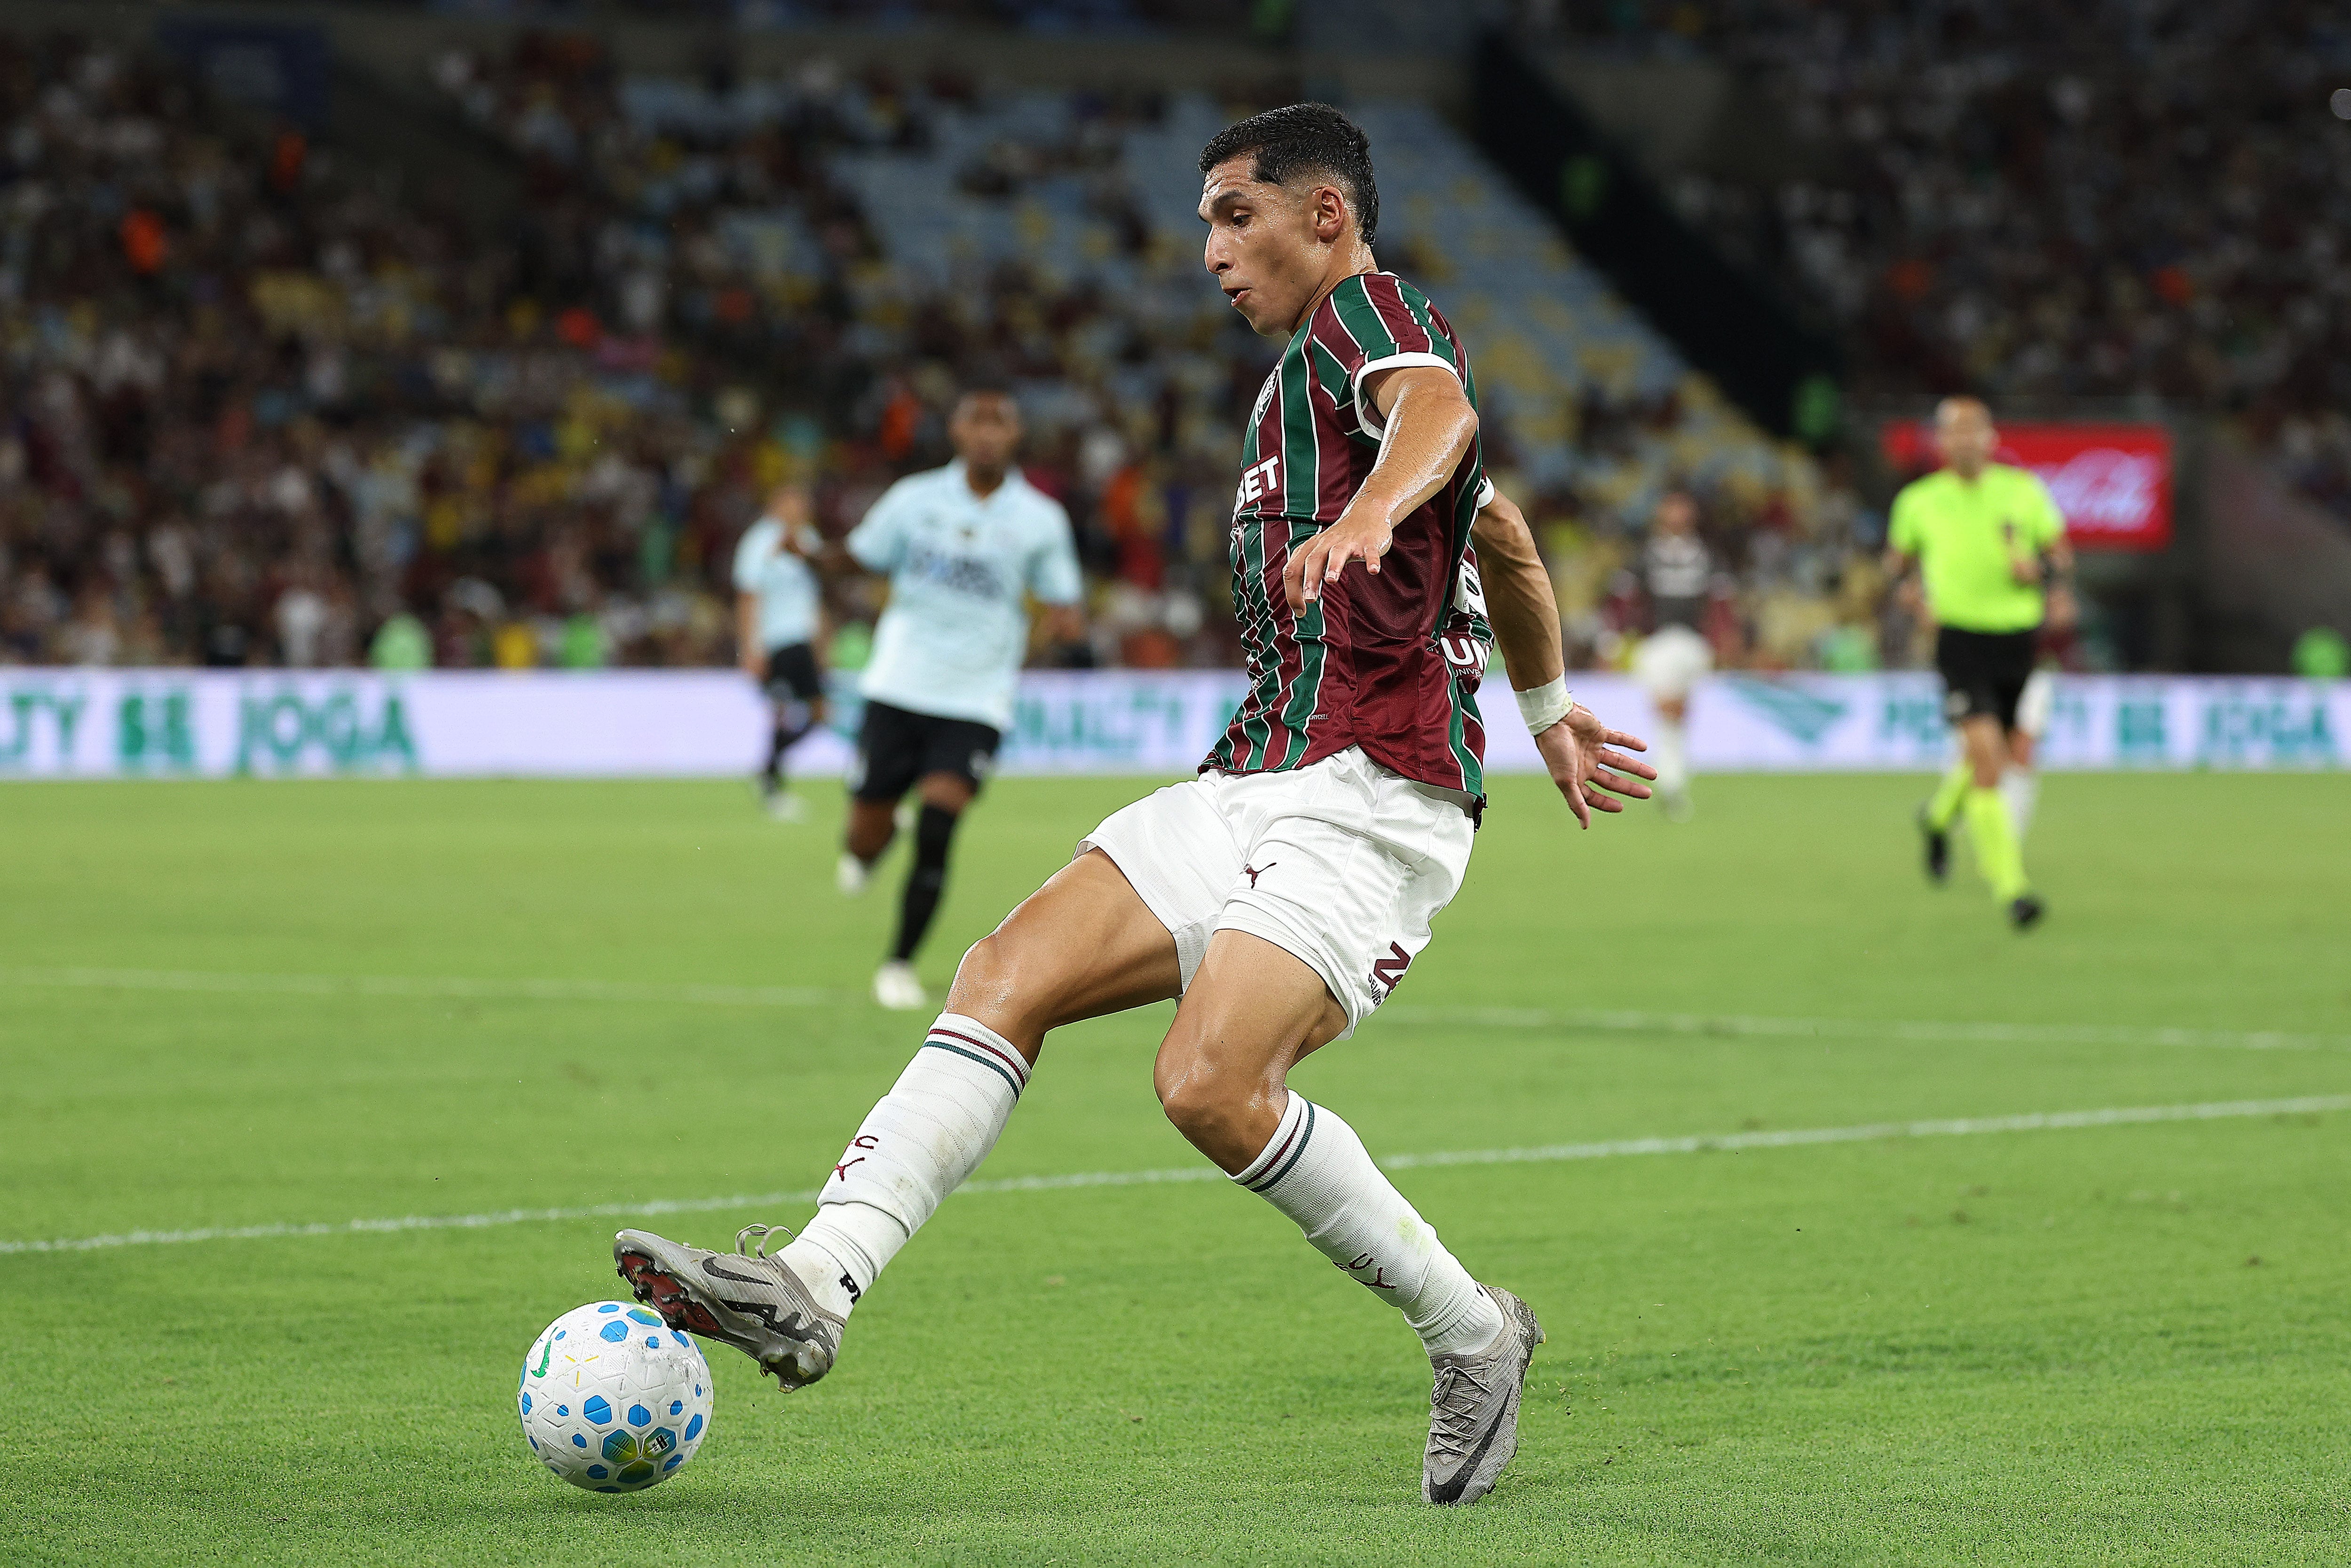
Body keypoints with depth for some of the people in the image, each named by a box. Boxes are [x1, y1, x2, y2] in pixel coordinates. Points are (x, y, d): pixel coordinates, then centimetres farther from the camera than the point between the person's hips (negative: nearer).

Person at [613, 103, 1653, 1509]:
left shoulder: (1367, 311, -2)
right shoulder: (1311, 371, 27)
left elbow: (1441, 409, -27)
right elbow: (1507, 538, 40)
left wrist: (1369, 512, -49)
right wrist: (1551, 717, 52)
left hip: (1368, 796, -10)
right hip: (1255, 780, 10)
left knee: (1211, 1084, -25)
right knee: (1006, 980, -7)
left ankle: (1472, 1337, -7)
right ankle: (818, 1287, -17)